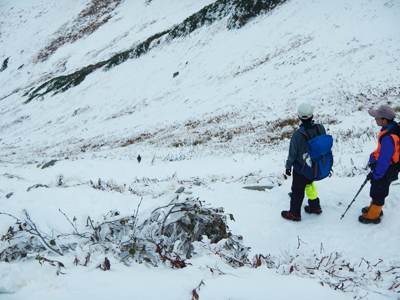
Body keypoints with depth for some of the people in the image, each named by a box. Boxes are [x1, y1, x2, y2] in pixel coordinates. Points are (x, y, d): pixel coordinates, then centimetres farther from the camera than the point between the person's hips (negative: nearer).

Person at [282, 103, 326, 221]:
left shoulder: (298, 135, -29)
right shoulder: (320, 128, -15)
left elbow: (293, 153, -17)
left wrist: (288, 166, 0)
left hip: (301, 168, -5)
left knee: (297, 189, 12)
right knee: (309, 183, 29)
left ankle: (294, 214, 27)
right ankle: (315, 207, 42)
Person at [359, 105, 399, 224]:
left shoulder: (388, 138, -36)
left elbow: (384, 159, -29)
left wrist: (376, 174, -16)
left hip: (384, 172, -9)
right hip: (385, 169, 9)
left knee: (378, 193, 9)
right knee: (377, 191, 27)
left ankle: (373, 216, 25)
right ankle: (373, 208, 46)